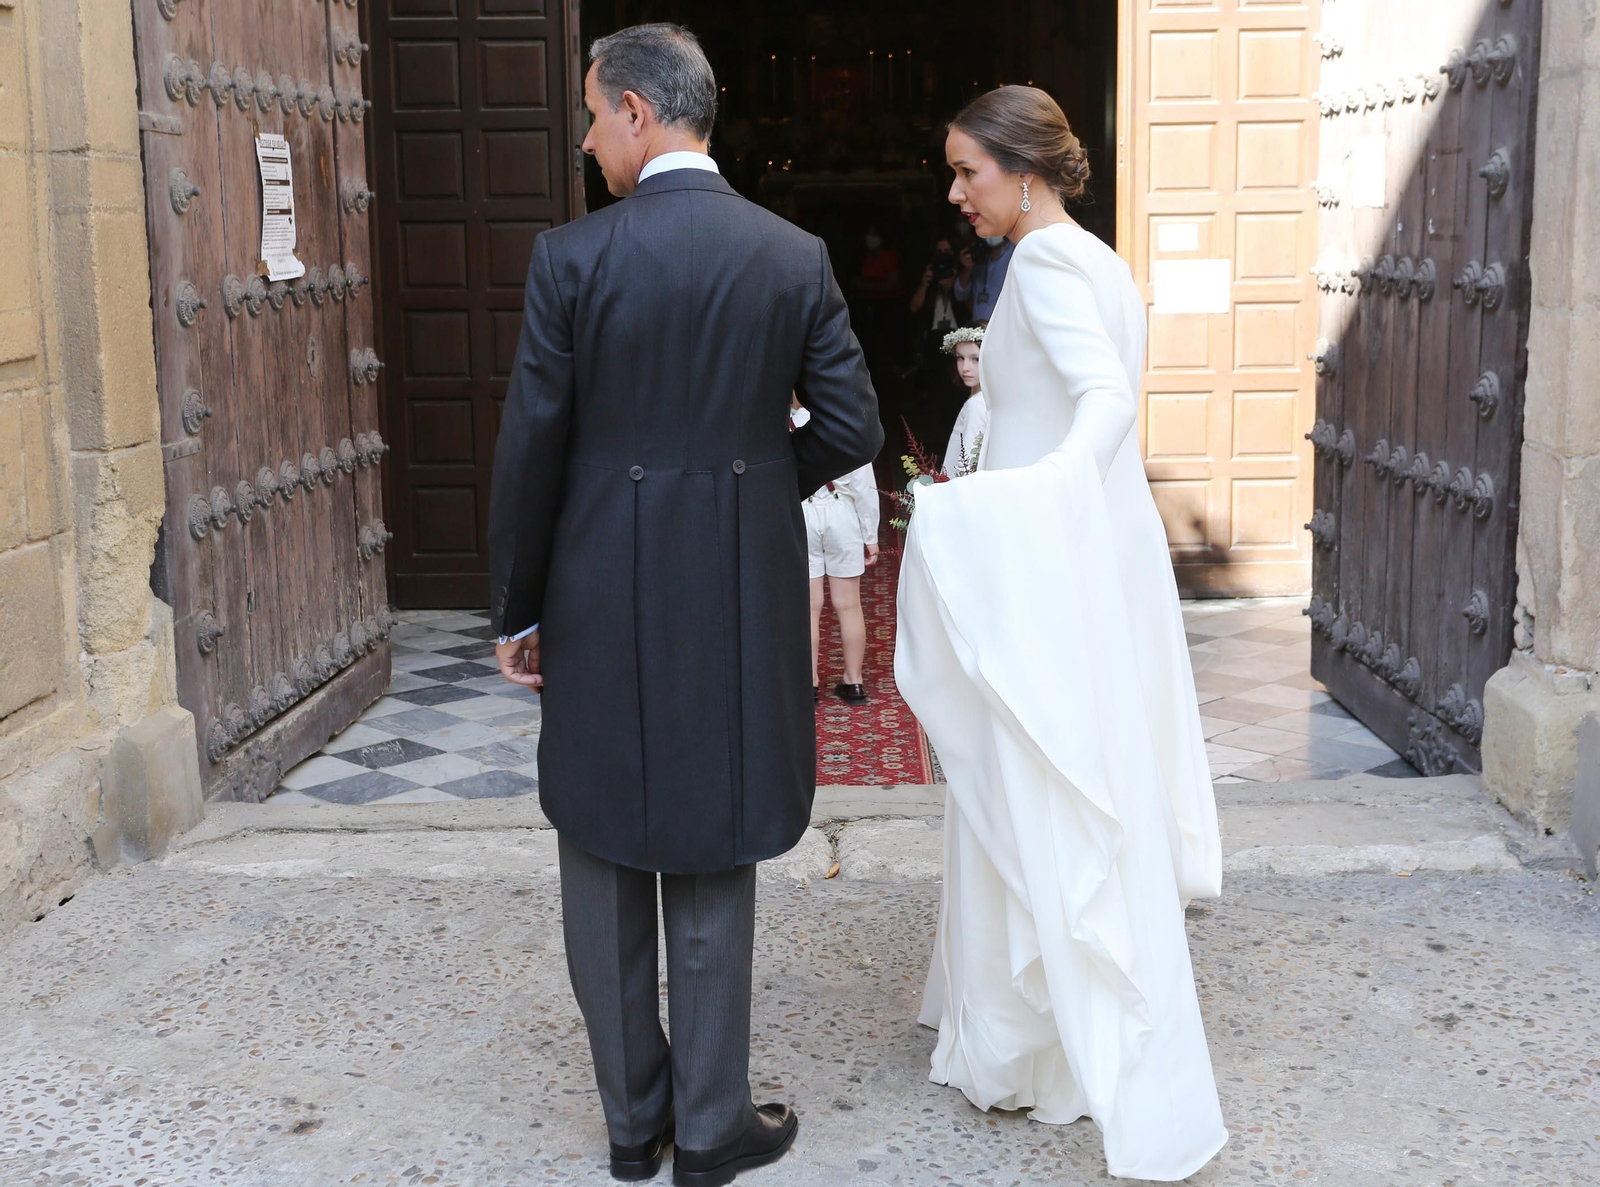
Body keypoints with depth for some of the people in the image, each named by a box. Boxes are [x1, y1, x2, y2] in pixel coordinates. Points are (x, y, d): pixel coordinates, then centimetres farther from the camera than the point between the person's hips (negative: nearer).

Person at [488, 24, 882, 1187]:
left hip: (601, 605, -1)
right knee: (712, 860, 12)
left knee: (606, 856, 14)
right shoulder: (796, 255, -2)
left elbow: (533, 449, -8)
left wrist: (516, 609, 3)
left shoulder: (572, 257, -10)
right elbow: (852, 426, -2)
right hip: (740, 599, 2)